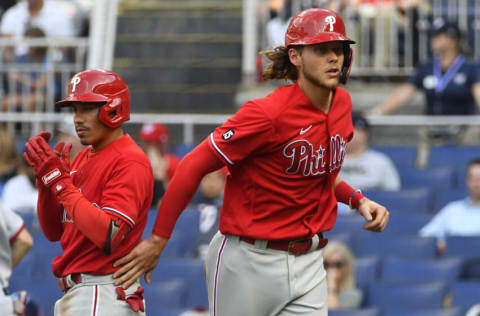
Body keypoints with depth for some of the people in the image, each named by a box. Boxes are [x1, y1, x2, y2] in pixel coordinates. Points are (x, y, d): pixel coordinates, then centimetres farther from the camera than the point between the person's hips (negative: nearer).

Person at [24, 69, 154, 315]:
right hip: (73, 294, 9)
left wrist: (60, 180, -17)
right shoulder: (82, 159, 16)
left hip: (103, 294, -9)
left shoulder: (131, 162, -11)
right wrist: (45, 177, 2)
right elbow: (54, 232, 16)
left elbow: (108, 236, -23)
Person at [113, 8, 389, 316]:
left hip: (308, 264, 6)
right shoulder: (268, 113, -19)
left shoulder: (342, 104, 4)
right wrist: (158, 240, -12)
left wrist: (357, 199, 4)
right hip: (250, 264, -6)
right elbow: (195, 166, -15)